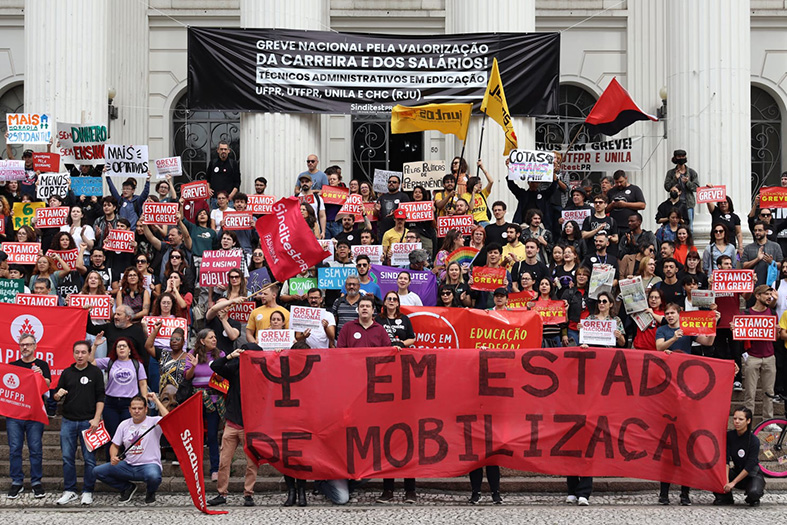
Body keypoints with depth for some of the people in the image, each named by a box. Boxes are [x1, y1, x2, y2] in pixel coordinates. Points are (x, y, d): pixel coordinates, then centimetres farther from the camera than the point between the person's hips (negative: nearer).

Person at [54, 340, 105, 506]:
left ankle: (88, 492, 7)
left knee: (89, 458, 0)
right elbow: (57, 397, 15)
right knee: (67, 457, 3)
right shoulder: (67, 373, 11)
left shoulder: (95, 372, 3)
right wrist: (58, 395, -10)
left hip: (88, 422, -3)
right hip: (68, 421, 3)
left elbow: (100, 398, 0)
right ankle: (69, 491, 11)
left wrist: (96, 419, -10)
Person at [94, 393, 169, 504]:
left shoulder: (153, 422, -4)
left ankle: (150, 491, 1)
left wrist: (156, 400, -18)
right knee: (98, 471, -9)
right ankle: (128, 487, 13)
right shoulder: (124, 425, 11)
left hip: (149, 464, -5)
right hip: (128, 466, 5)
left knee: (153, 476, -41)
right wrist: (113, 457, -6)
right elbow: (115, 445, 17)